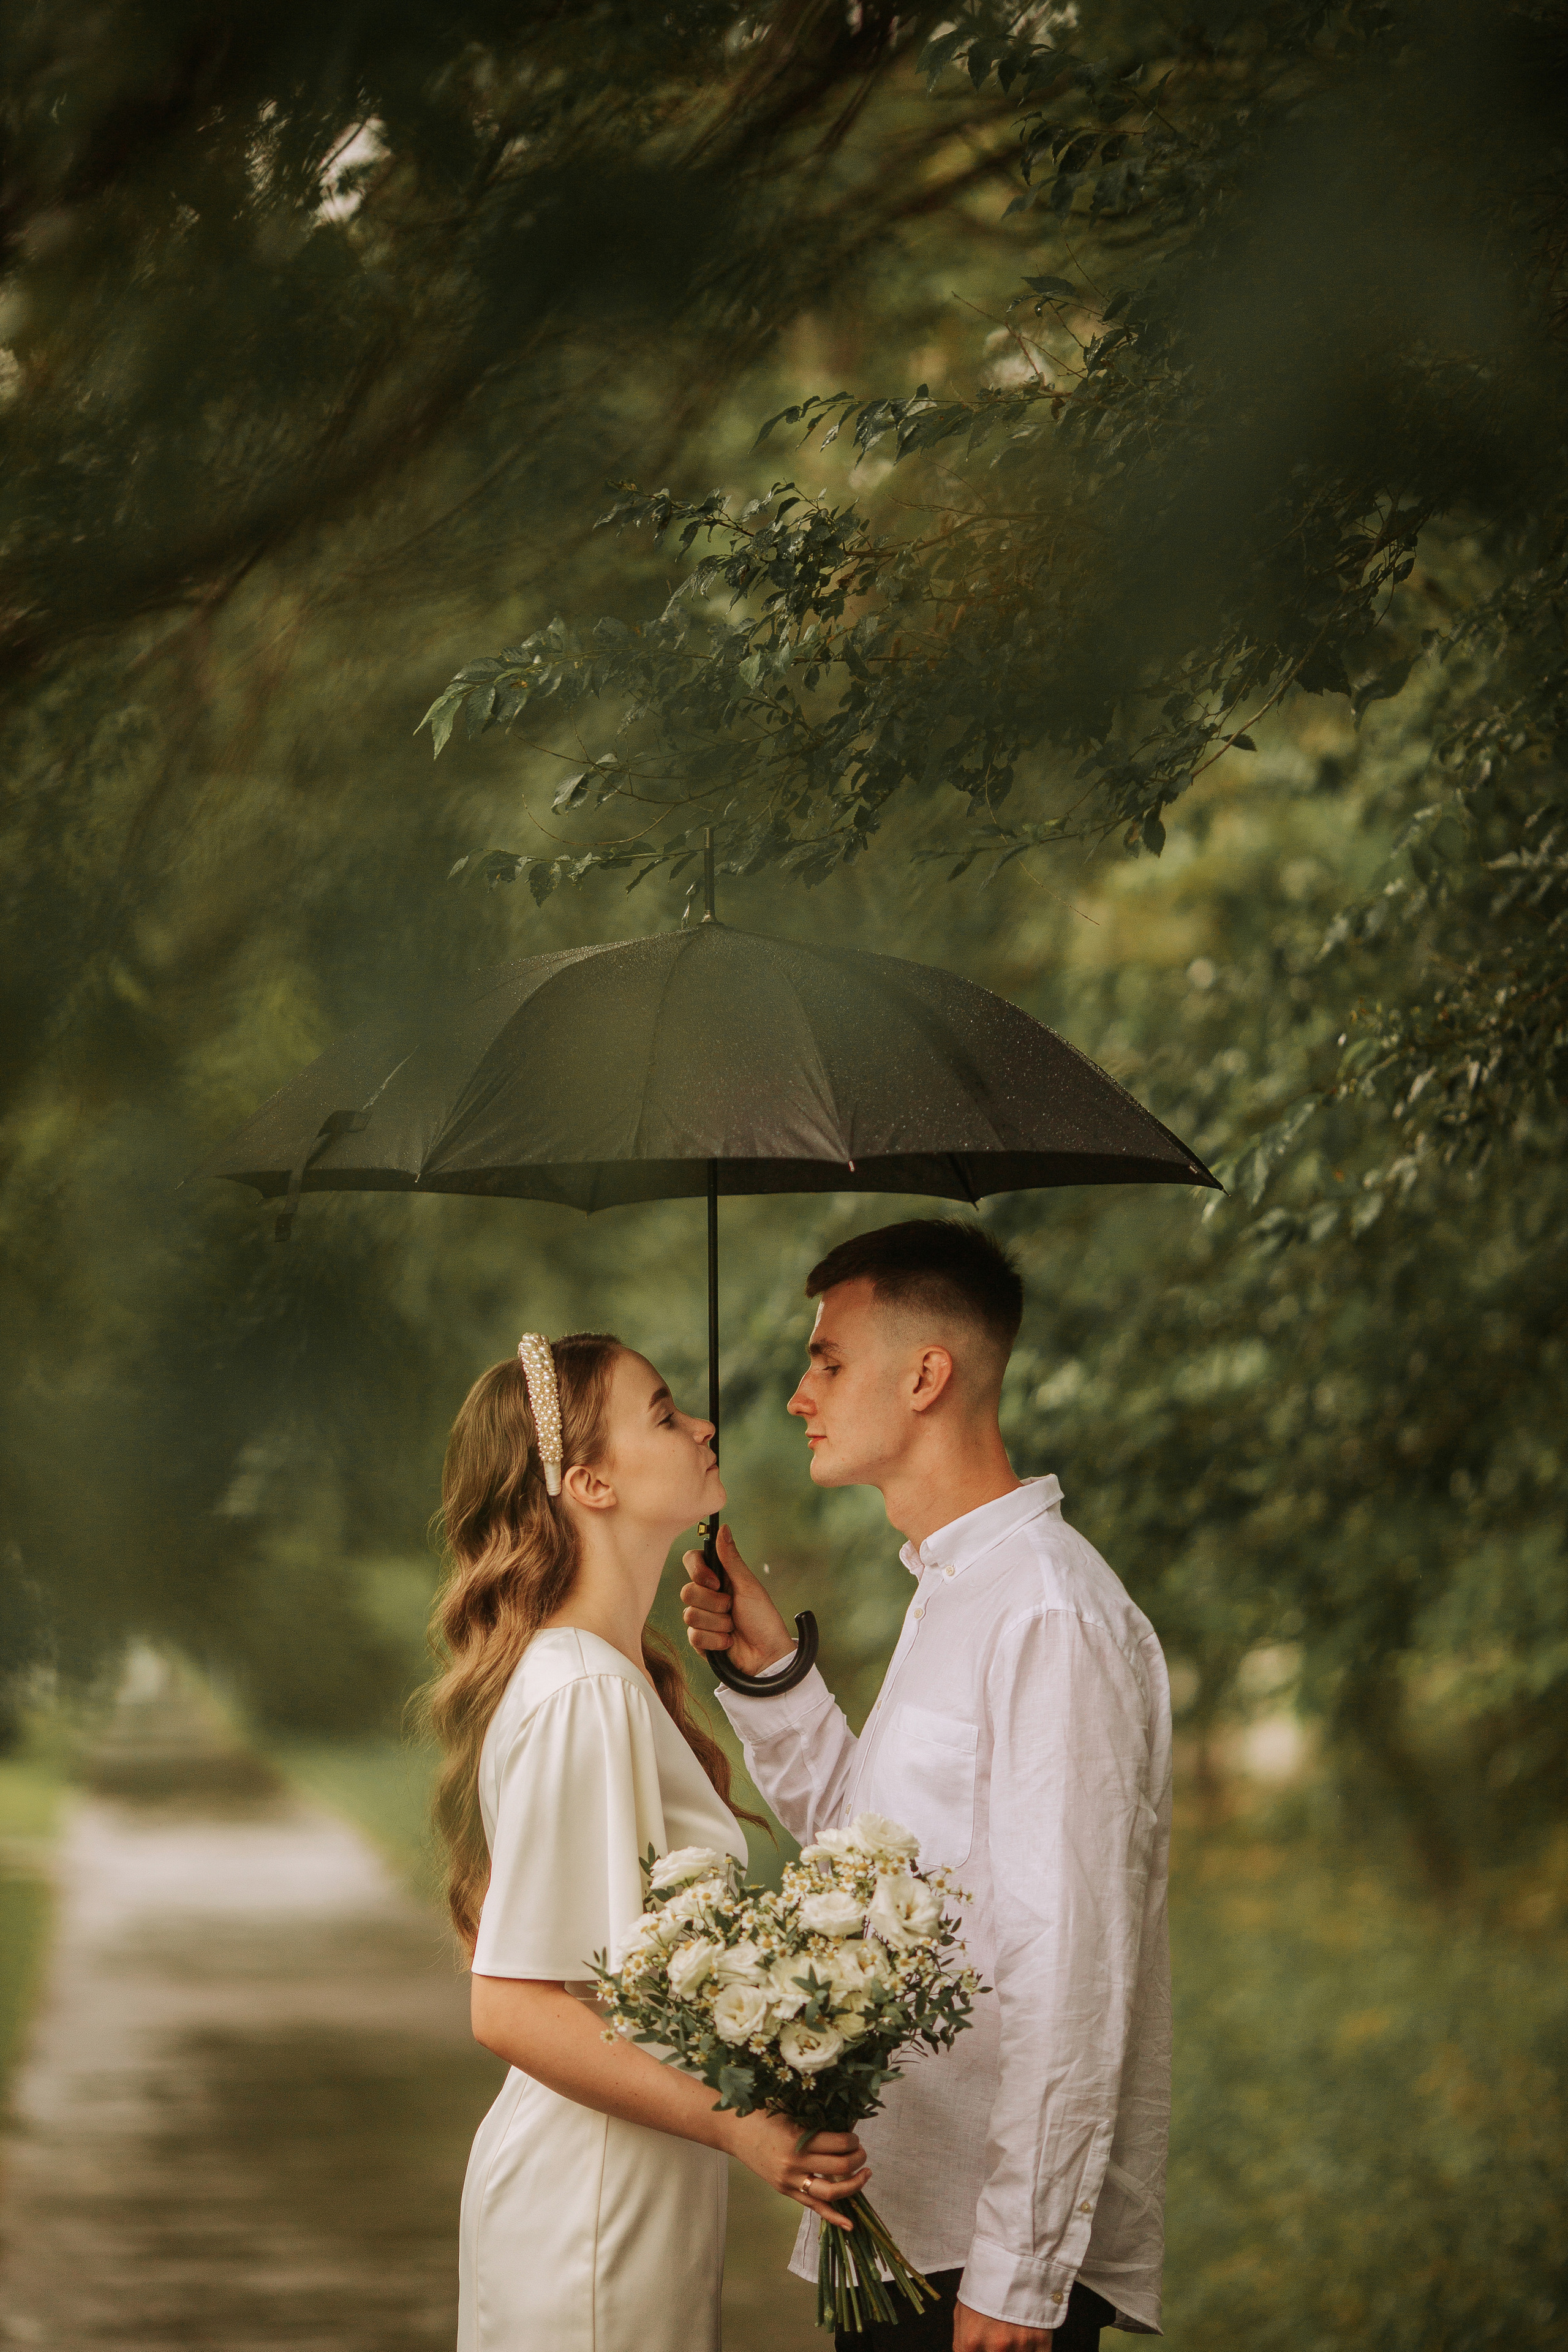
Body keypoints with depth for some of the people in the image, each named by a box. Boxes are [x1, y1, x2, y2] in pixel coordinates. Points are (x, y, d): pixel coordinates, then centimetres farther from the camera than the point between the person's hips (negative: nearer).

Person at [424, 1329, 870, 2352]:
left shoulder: (627, 1679, 11)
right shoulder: (578, 1694, -19)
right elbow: (512, 2007, -23)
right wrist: (737, 2123, -26)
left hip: (655, 2190, 9)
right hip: (595, 2189, -9)